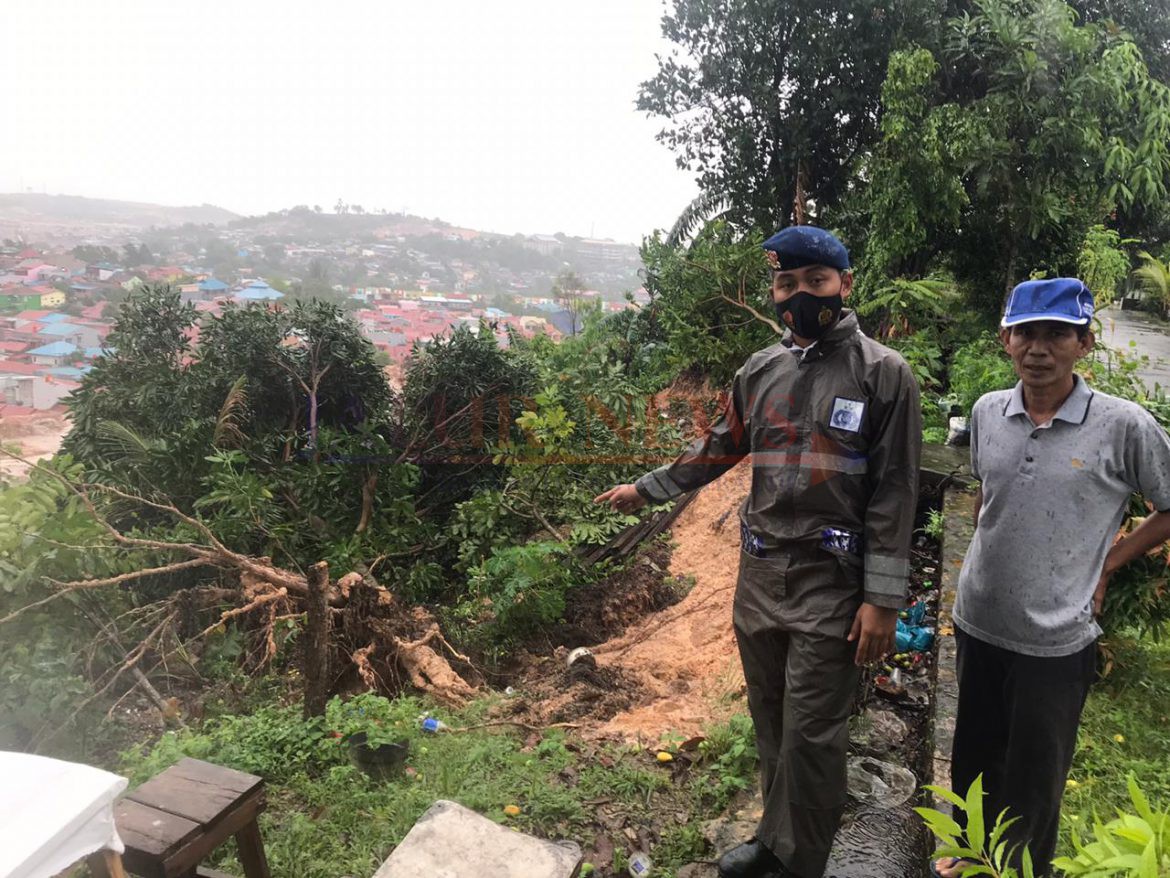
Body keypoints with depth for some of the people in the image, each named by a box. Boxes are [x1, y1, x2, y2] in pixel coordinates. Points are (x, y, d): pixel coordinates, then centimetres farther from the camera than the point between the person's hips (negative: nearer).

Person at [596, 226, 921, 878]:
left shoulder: (884, 373, -6)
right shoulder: (760, 371, 9)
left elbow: (894, 492, -8)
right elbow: (718, 450, 21)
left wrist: (882, 600, -12)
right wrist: (645, 489, 24)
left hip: (831, 583, -5)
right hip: (760, 574, 5)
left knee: (810, 736, 0)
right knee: (770, 722, 16)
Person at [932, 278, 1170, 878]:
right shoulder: (986, 412, -1)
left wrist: (1106, 564, -5)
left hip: (1055, 639, -4)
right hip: (978, 624, 4)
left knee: (1033, 782, 14)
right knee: (973, 760, 22)